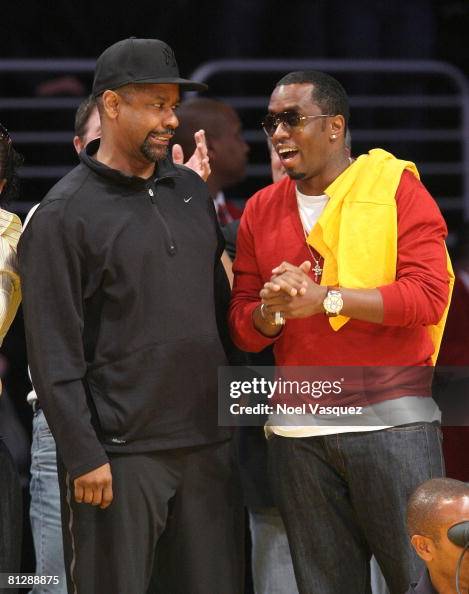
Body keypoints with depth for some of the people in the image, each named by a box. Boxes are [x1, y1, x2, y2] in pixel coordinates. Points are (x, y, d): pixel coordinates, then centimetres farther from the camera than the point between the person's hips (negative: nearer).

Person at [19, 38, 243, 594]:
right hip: (121, 454, -6)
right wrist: (82, 455, -13)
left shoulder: (190, 190, 13)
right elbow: (53, 350, -9)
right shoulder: (64, 214, -6)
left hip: (209, 442, 6)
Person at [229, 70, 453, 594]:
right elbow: (241, 326, 13)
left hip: (392, 419, -4)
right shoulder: (261, 210, 13)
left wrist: (325, 298, -16)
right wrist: (270, 313, -10)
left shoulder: (396, 188, 0)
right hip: (298, 428, 4)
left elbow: (429, 295, -10)